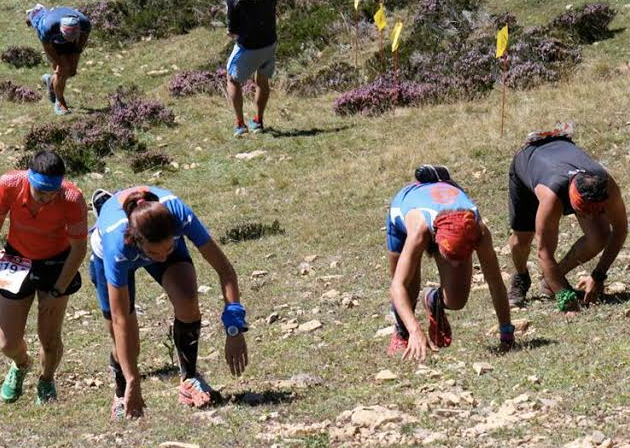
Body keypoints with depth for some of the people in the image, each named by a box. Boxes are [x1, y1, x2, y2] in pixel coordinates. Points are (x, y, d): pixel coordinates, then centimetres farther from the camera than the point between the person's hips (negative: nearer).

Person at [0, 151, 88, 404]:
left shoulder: (72, 200, -29)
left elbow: (79, 249, -17)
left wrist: (57, 292, -14)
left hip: (56, 264, -1)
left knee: (49, 339, -5)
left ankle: (47, 382, 29)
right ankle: (21, 365, 40)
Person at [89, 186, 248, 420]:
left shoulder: (179, 213, -41)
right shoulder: (117, 243, -44)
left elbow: (224, 269, -31)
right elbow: (120, 321, -38)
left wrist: (234, 329, -36)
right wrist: (132, 383, -35)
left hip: (162, 238, 2)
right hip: (107, 256, -1)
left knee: (187, 298, -26)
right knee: (126, 343, -2)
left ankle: (189, 379, -8)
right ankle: (122, 395, 28)